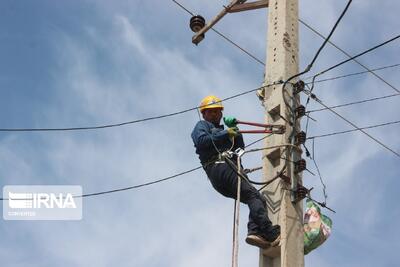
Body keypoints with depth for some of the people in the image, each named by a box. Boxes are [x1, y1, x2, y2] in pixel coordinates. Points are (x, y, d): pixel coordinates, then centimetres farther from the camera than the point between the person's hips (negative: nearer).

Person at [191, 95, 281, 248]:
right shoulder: (202, 125, 18)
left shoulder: (222, 131, 39)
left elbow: (239, 148, 25)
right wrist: (224, 134, -7)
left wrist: (235, 132, 10)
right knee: (253, 195, -23)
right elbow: (201, 141, -7)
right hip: (218, 168, -8)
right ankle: (270, 232, -35)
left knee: (258, 201, -9)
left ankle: (254, 231, -29)